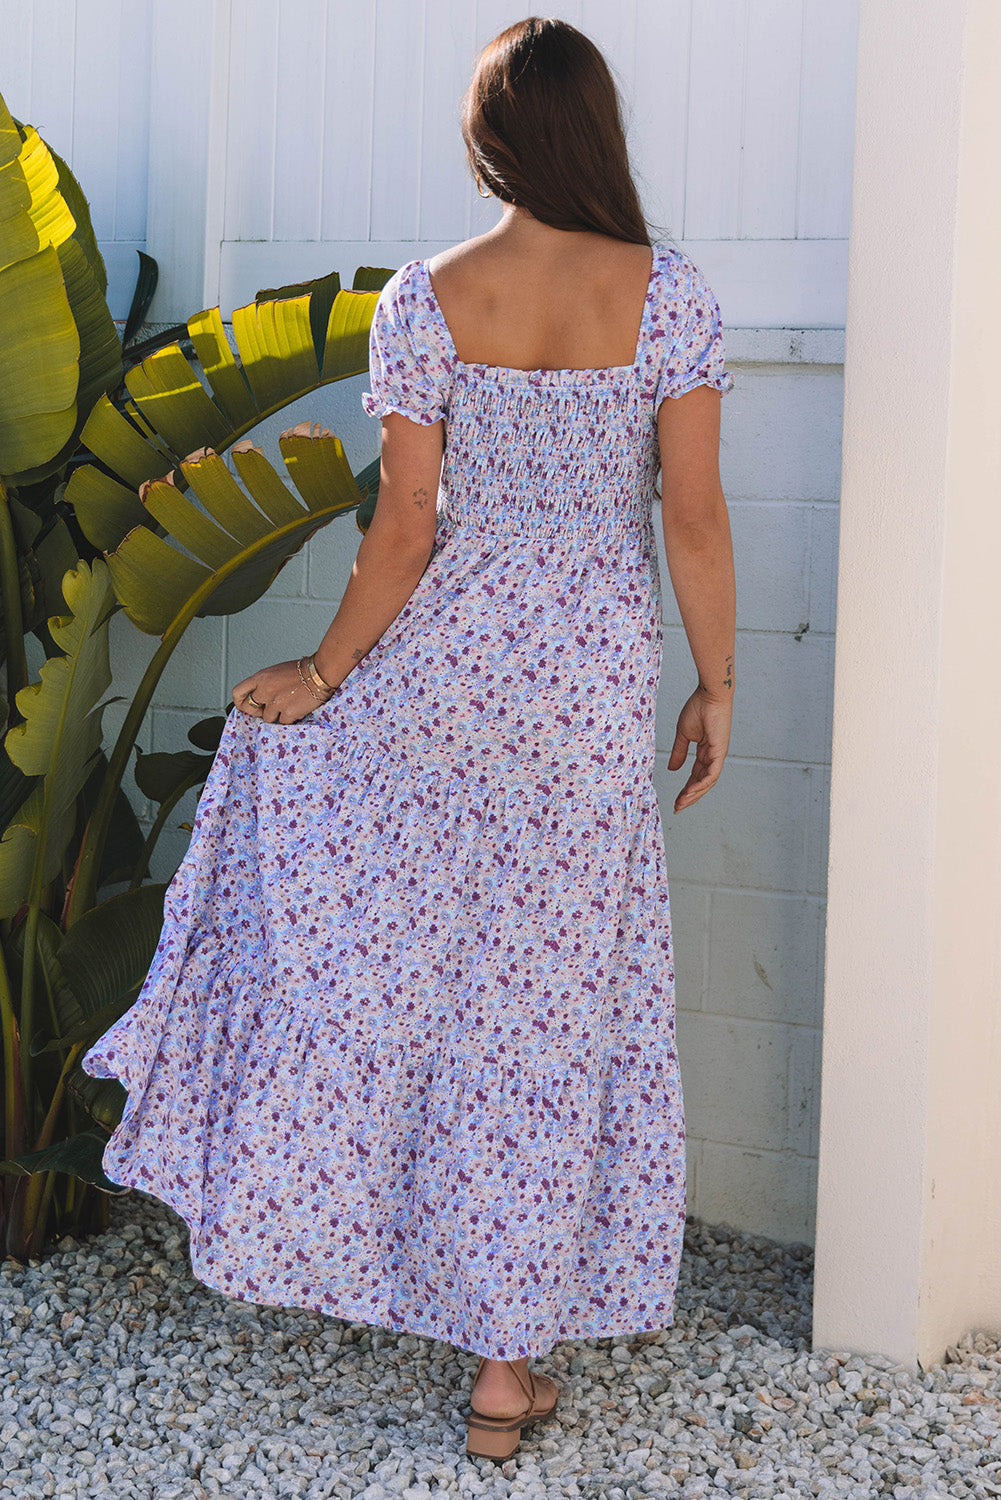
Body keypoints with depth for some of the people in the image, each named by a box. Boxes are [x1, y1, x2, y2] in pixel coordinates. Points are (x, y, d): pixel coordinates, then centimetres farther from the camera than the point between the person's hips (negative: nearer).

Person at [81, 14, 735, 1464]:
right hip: (595, 688, 0)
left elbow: (404, 529, -8)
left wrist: (325, 672, 6)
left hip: (446, 656, 0)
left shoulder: (425, 302, -9)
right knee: (549, 1008, 8)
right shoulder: (668, 294, -9)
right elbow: (695, 518, -7)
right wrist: (717, 686, 5)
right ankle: (506, 1363, 16)